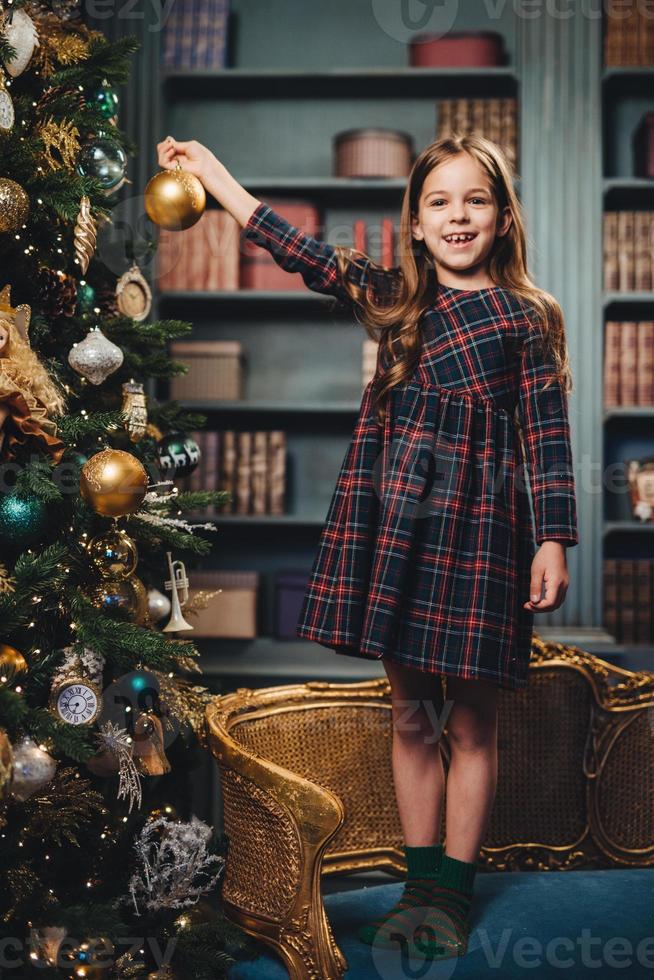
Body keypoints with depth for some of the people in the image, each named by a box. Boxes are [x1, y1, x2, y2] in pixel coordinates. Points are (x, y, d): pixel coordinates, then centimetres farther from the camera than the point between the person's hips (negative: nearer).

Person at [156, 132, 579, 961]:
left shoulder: (528, 318, 2)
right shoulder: (392, 300, 11)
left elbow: (547, 436, -1)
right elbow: (297, 250, 12)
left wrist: (553, 538, -8)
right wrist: (209, 169, 12)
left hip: (479, 523, -3)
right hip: (393, 518, 3)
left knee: (471, 720, 3)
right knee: (411, 713, 8)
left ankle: (453, 890, 16)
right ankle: (419, 883, 20)